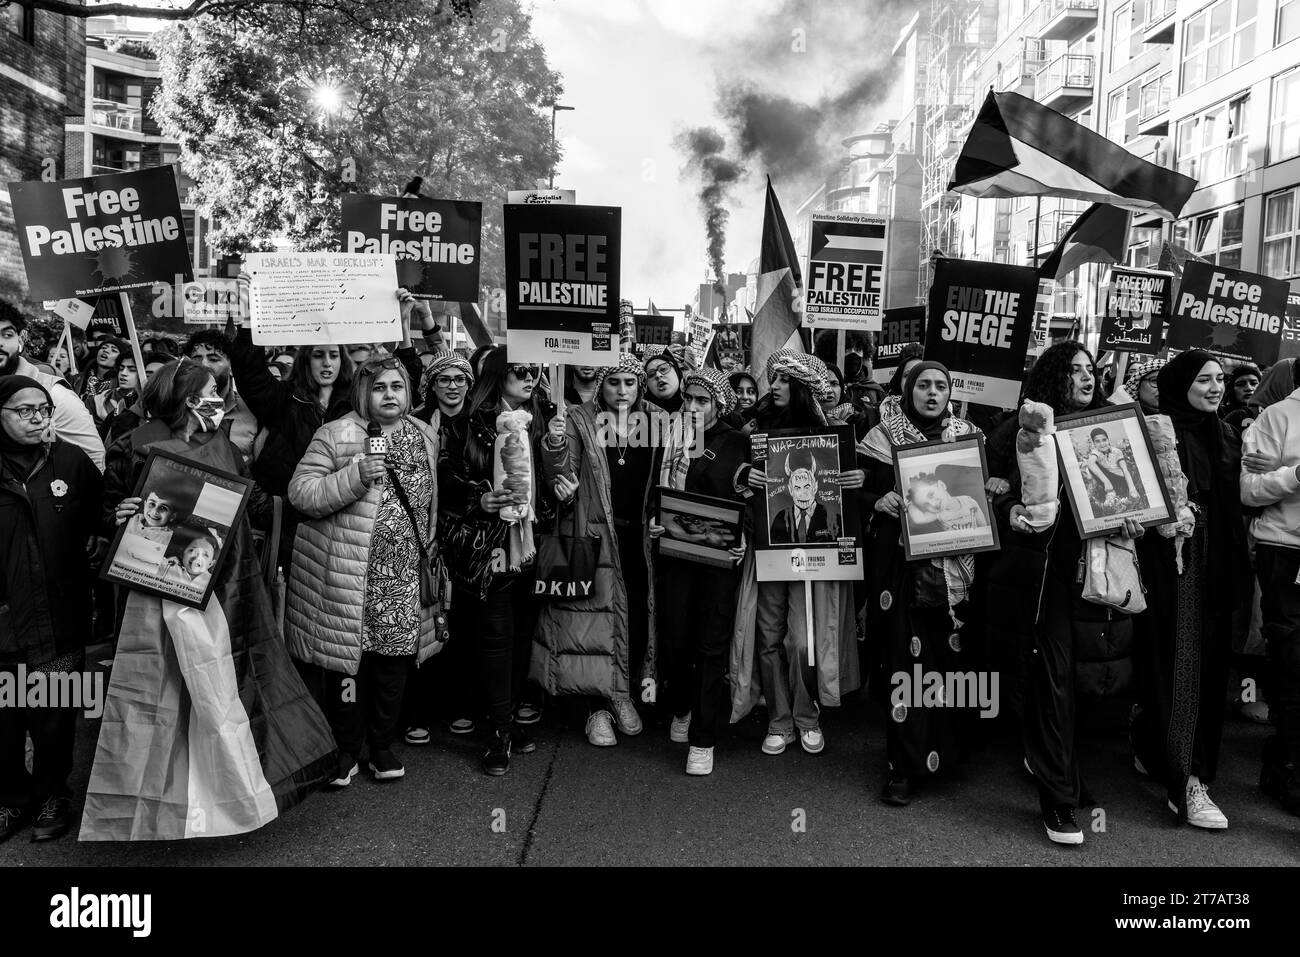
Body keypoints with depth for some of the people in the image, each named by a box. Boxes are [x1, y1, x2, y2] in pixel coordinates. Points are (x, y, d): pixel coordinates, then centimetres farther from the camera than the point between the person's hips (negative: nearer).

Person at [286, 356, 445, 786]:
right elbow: (299, 492, -12)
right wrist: (355, 476, -23)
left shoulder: (425, 437, 11)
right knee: (347, 662, 3)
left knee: (393, 662, 10)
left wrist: (430, 552, 23)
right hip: (348, 575, -4)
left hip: (403, 577, 4)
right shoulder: (336, 435, -6)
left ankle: (382, 746, 28)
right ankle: (347, 750, 22)